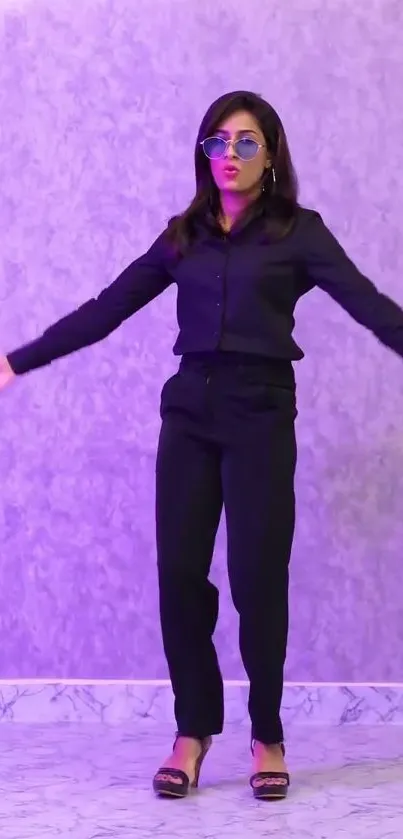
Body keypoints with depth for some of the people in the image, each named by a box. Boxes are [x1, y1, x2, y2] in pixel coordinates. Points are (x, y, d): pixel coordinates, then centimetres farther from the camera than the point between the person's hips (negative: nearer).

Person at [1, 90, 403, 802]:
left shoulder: (298, 232, 2)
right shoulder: (182, 236, 13)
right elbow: (106, 309, 15)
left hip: (260, 411, -3)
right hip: (188, 409, 3)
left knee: (257, 578, -3)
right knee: (180, 573, -1)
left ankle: (266, 736, 14)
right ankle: (193, 731, 14)